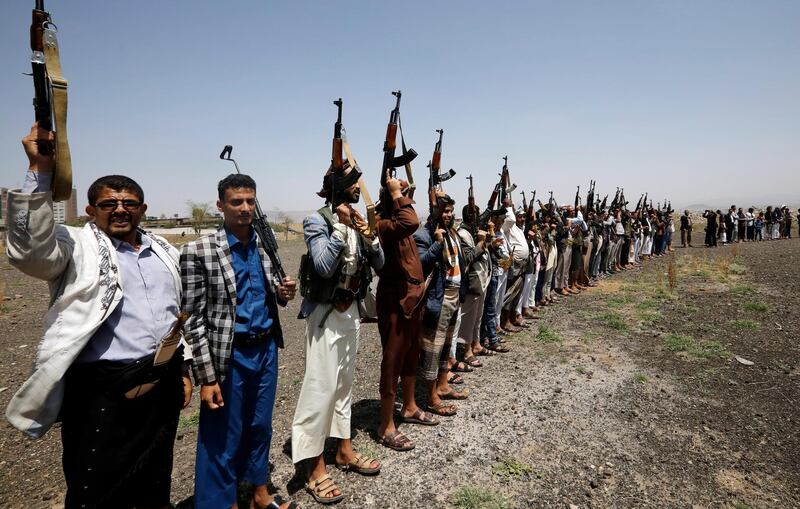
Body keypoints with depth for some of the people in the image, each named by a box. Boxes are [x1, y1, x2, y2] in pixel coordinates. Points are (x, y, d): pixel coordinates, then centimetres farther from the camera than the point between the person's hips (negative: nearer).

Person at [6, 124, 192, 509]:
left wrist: (184, 369, 15)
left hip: (164, 384, 5)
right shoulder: (77, 248, -3)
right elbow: (30, 250, -26)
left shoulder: (164, 252, 12)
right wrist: (40, 173, -30)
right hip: (104, 390, -5)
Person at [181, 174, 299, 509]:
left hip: (266, 349, 5)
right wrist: (207, 377, -13)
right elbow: (193, 319, -12)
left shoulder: (265, 245, 4)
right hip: (229, 355, -5)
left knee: (260, 427, 20)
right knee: (223, 440, 10)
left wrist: (283, 293, -7)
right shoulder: (199, 251, -13)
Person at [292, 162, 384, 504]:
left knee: (345, 381, 16)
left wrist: (368, 236, -11)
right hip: (326, 312, -7)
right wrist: (341, 226, -22)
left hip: (352, 310, 7)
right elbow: (324, 266, -24)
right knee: (322, 385, -4)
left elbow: (379, 264, 6)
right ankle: (315, 468, 9)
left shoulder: (356, 221, 7)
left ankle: (344, 450, 30)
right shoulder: (318, 221, -12)